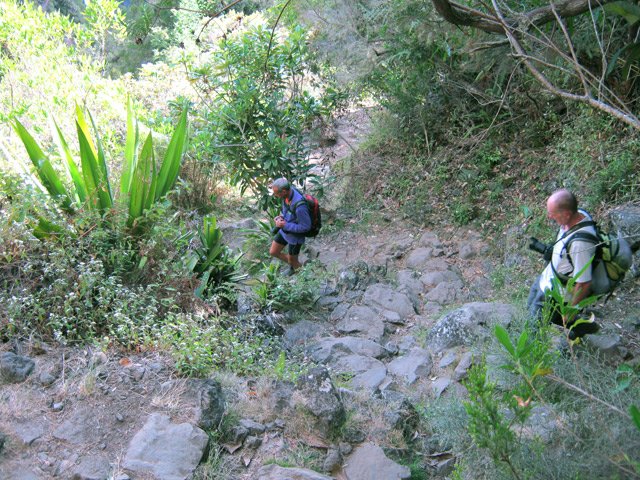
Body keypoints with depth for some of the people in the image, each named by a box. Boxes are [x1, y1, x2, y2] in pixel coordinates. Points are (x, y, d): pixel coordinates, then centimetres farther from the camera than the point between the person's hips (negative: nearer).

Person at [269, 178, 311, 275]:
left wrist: (285, 225, -27)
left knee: (292, 261, 15)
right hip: (284, 231, 7)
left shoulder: (299, 205, -40)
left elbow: (306, 227, -29)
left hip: (295, 236, -7)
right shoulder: (288, 191, -15)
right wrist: (281, 216, -9)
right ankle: (293, 266, 44)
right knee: (273, 252, 20)